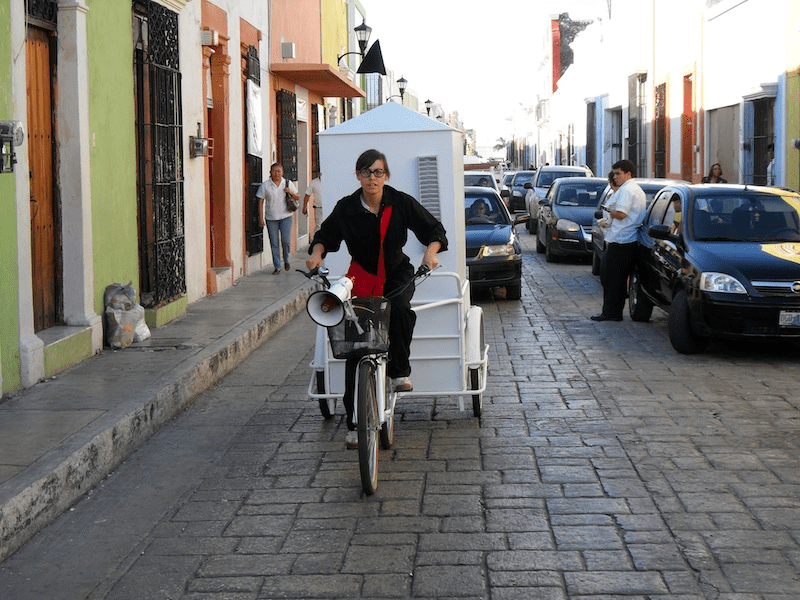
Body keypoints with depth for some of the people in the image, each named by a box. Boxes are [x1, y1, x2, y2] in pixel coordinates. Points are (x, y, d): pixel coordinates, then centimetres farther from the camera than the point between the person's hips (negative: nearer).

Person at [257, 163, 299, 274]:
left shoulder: (288, 183, 7)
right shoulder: (265, 185, 3)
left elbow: (297, 197, 12)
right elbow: (261, 201, 4)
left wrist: (291, 193, -10)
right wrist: (261, 218, -2)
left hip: (285, 217, 0)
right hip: (271, 218, 0)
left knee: (286, 241, -6)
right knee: (274, 243, 0)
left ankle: (286, 261, 21)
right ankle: (277, 267, 8)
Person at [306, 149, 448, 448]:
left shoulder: (400, 202, -8)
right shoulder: (346, 208, -7)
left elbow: (433, 229, -4)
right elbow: (325, 235, 7)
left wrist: (431, 251, -24)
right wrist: (317, 252, -14)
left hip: (397, 273, 0)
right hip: (363, 277, 1)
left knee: (399, 309, -37)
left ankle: (399, 371, -13)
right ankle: (354, 422, 1)